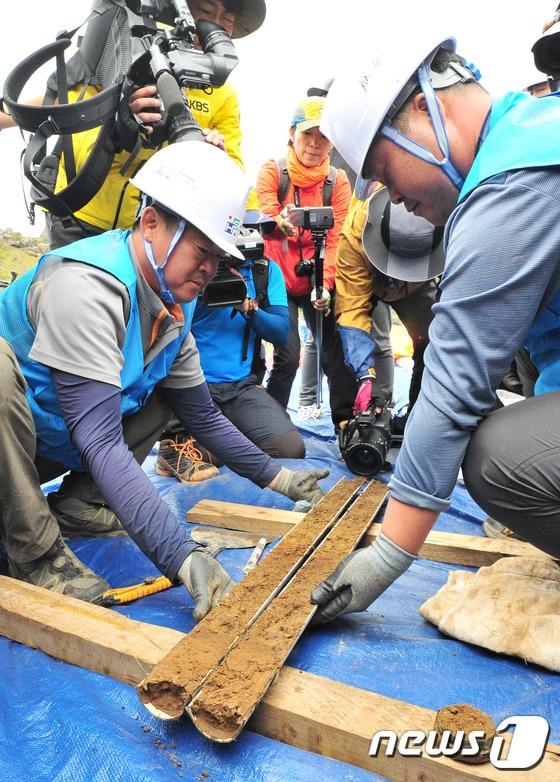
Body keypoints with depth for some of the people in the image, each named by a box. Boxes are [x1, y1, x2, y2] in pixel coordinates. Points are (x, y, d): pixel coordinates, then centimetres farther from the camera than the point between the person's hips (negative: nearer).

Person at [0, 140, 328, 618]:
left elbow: (203, 416, 6)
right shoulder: (87, 285, -30)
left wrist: (279, 479, 8)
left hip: (57, 449, 7)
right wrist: (183, 557, -41)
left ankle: (76, 500, 0)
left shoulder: (175, 303, -3)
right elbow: (100, 441, -36)